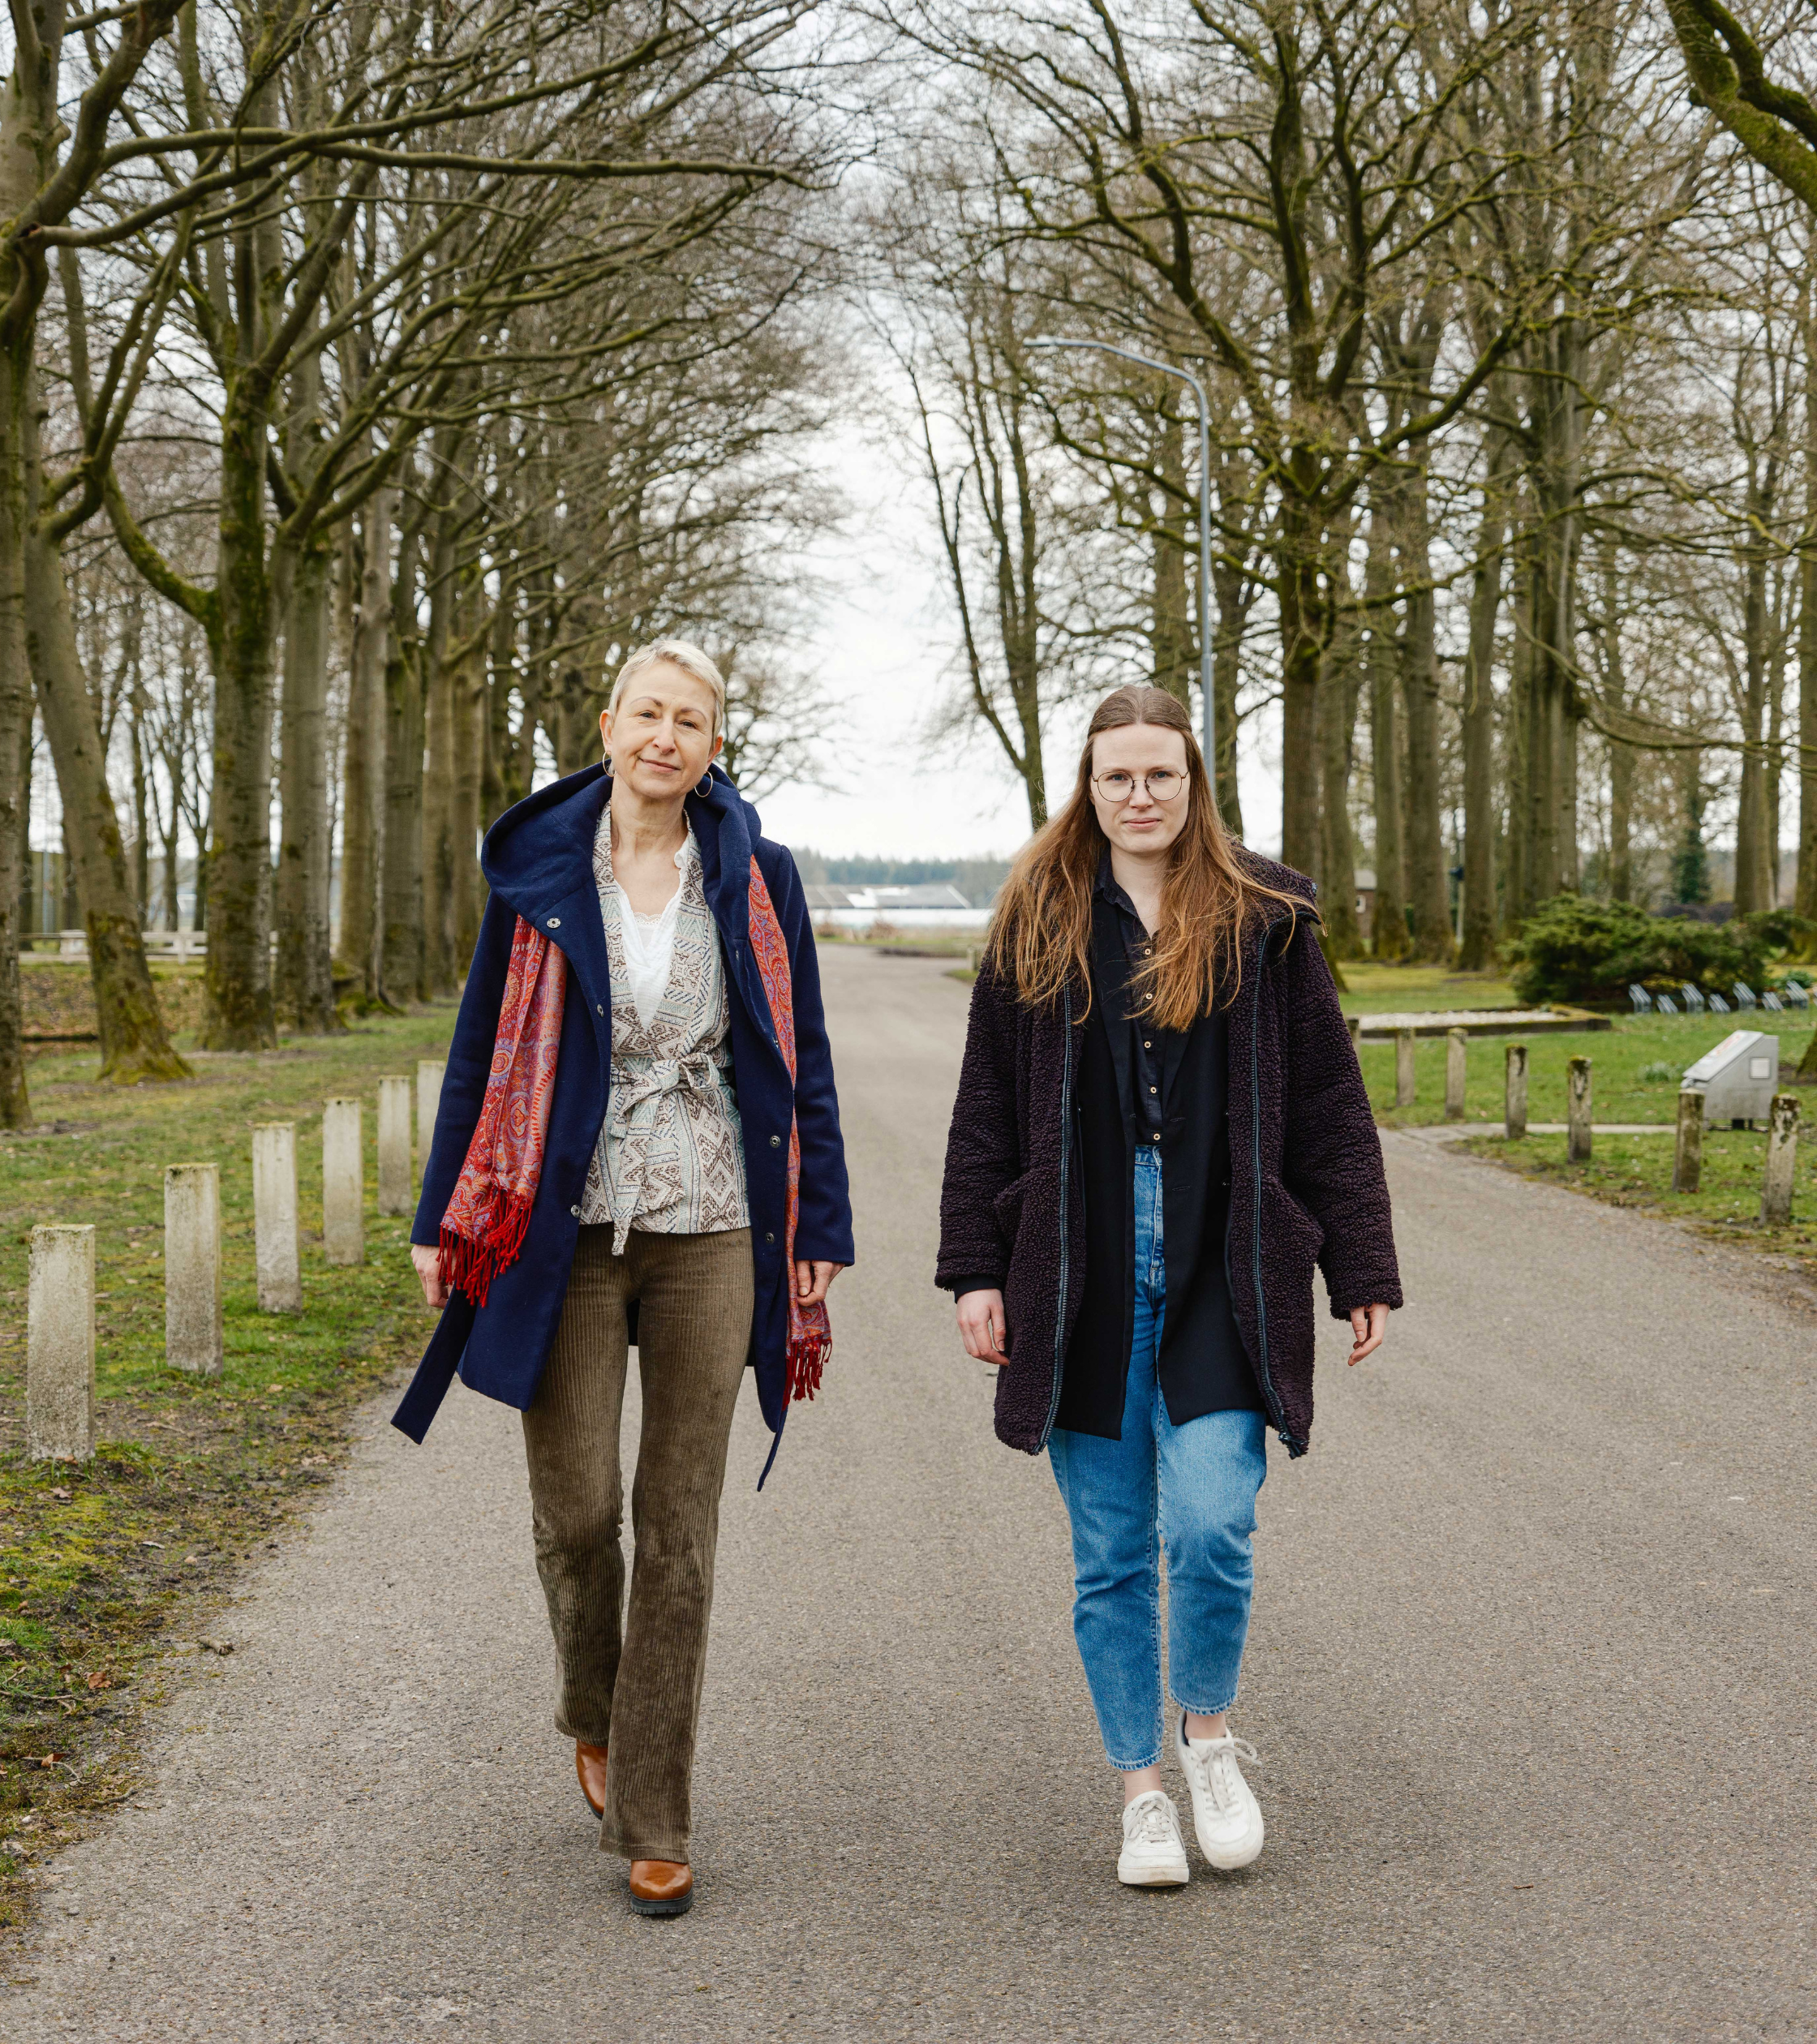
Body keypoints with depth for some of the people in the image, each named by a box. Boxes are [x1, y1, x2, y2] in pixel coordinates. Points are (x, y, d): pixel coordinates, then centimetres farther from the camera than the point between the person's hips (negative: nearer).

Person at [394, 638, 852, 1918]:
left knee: (679, 1527, 2)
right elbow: (483, 1050, 8)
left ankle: (654, 1825, 12)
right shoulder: (538, 872, 4)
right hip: (567, 1228, 0)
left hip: (711, 1235, 0)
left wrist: (821, 1231, 4)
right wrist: (445, 1224, 6)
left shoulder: (757, 878, 4)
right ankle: (593, 1713, 29)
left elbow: (803, 1058, 7)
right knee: (576, 1503, -3)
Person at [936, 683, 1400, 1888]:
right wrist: (975, 1269, 2)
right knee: (1111, 1556, 6)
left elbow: (1329, 1106, 5)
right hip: (1083, 1285, 2)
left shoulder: (1265, 920, 3)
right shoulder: (1037, 927, 7)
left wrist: (1362, 1273, 3)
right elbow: (988, 1111, 8)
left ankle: (1211, 1732, 16)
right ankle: (1144, 1789, 22)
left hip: (1223, 1281, -1)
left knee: (1210, 1526, -13)